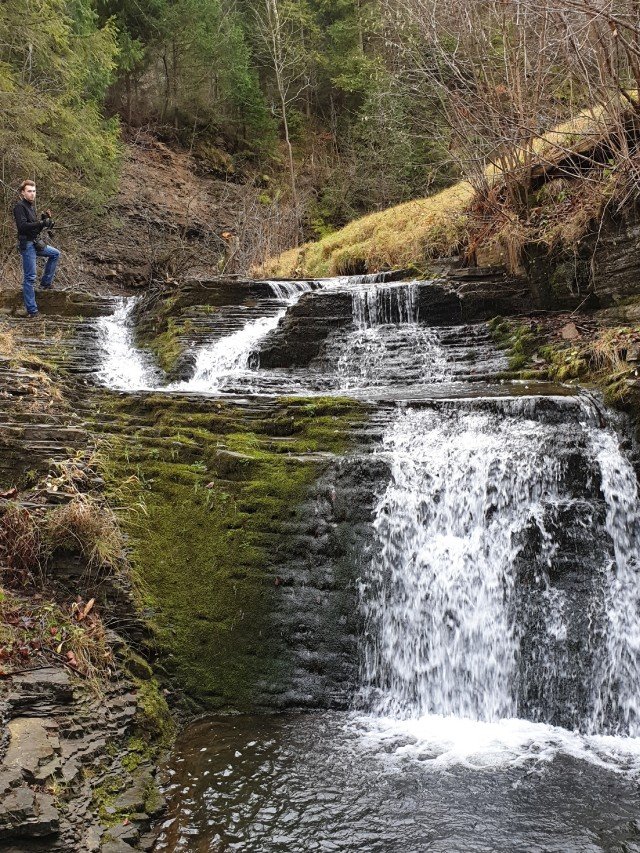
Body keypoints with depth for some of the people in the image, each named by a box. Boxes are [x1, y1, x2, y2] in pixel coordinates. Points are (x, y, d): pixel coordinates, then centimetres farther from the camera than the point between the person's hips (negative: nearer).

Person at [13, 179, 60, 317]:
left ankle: (46, 282, 24)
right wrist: (42, 223, -27)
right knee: (29, 277, -6)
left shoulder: (31, 206, 14)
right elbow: (22, 226, -26)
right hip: (27, 245, -9)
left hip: (36, 243, 9)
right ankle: (32, 310, -3)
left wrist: (44, 219, 0)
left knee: (55, 254, 23)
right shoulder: (20, 207, -13)